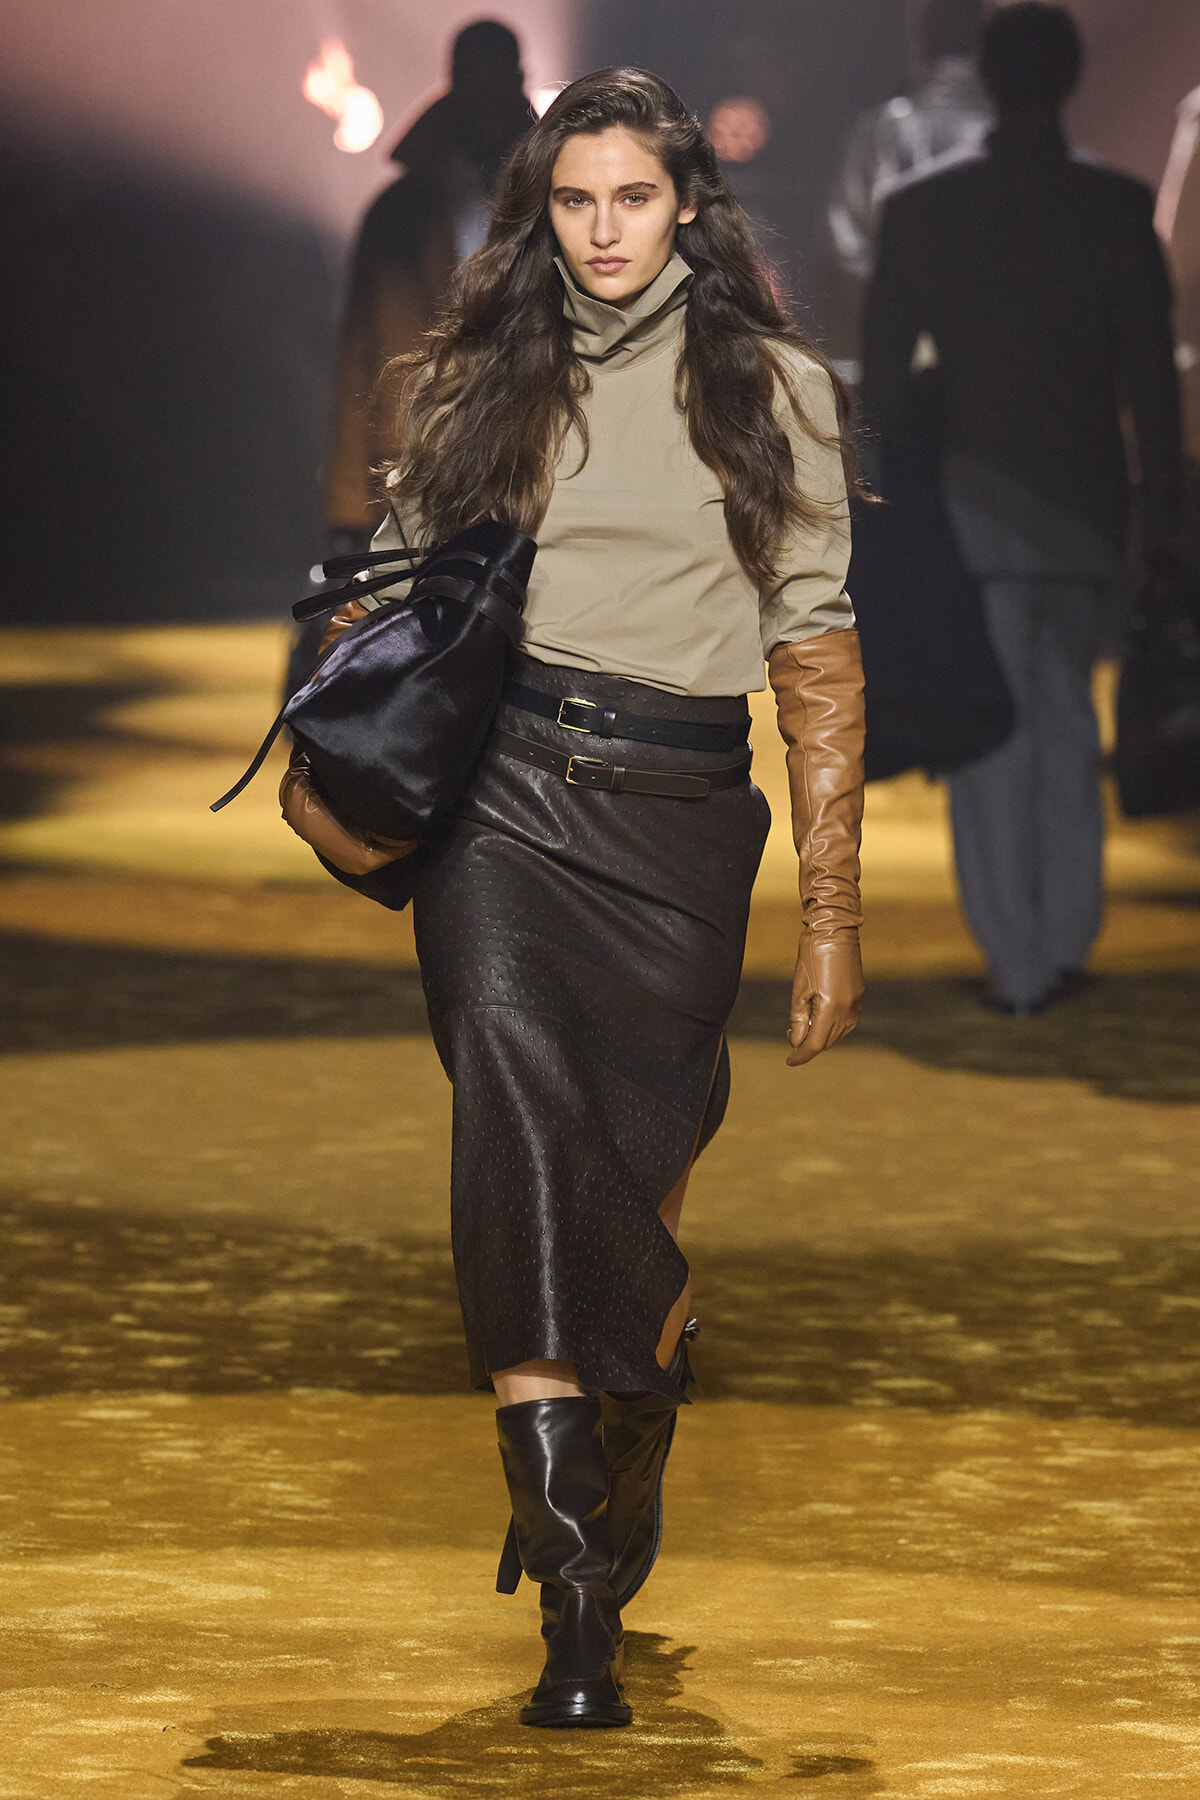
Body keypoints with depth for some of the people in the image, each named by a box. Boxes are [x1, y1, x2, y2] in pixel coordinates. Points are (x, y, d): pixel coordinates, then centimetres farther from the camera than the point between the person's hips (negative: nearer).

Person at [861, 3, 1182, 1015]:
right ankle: (1066, 936, 16)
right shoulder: (1119, 210, -4)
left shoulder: (920, 211, -3)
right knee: (1066, 712, 18)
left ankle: (1019, 962, 1)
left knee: (994, 732, 2)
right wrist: (1161, 504, 5)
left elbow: (883, 370, 0)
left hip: (971, 505, -1)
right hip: (1085, 508, 1)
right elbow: (1150, 370, -3)